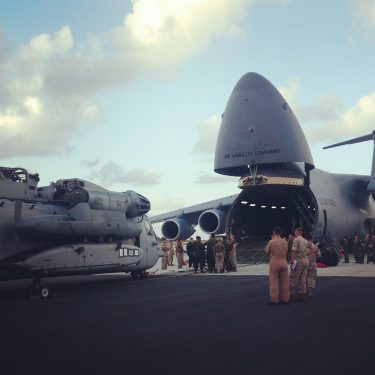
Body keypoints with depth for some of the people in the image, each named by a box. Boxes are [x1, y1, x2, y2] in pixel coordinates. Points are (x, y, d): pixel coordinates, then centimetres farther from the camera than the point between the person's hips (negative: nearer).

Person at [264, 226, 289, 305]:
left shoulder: (271, 242, -10)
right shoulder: (285, 242, 2)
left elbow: (267, 251, 4)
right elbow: (287, 252, 10)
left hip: (274, 262, -4)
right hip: (284, 262, 4)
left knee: (274, 281, 1)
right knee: (284, 281, 10)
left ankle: (273, 299, 0)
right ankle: (285, 298, 15)